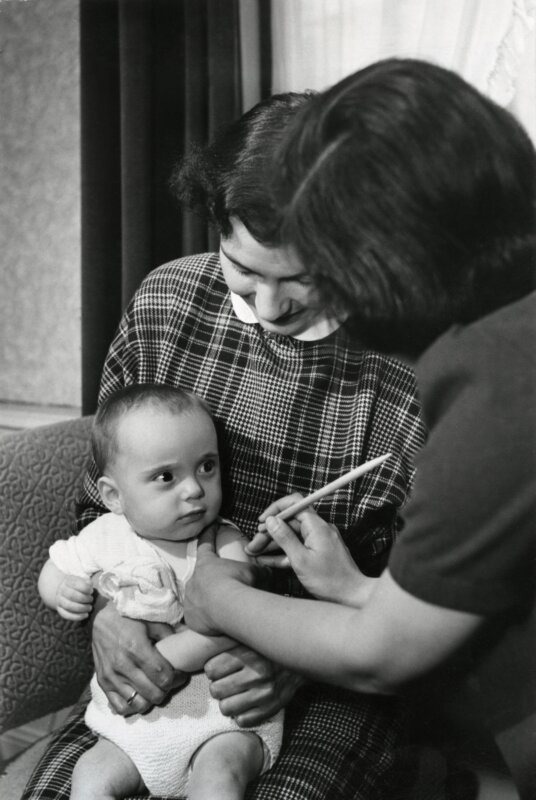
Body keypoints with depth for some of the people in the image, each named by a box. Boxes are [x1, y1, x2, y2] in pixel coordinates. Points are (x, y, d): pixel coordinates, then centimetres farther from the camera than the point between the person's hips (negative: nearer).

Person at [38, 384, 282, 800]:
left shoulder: (224, 546, -12)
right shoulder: (104, 537, -2)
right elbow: (56, 567, 16)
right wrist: (63, 589, -7)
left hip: (224, 715, -4)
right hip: (135, 722, 4)